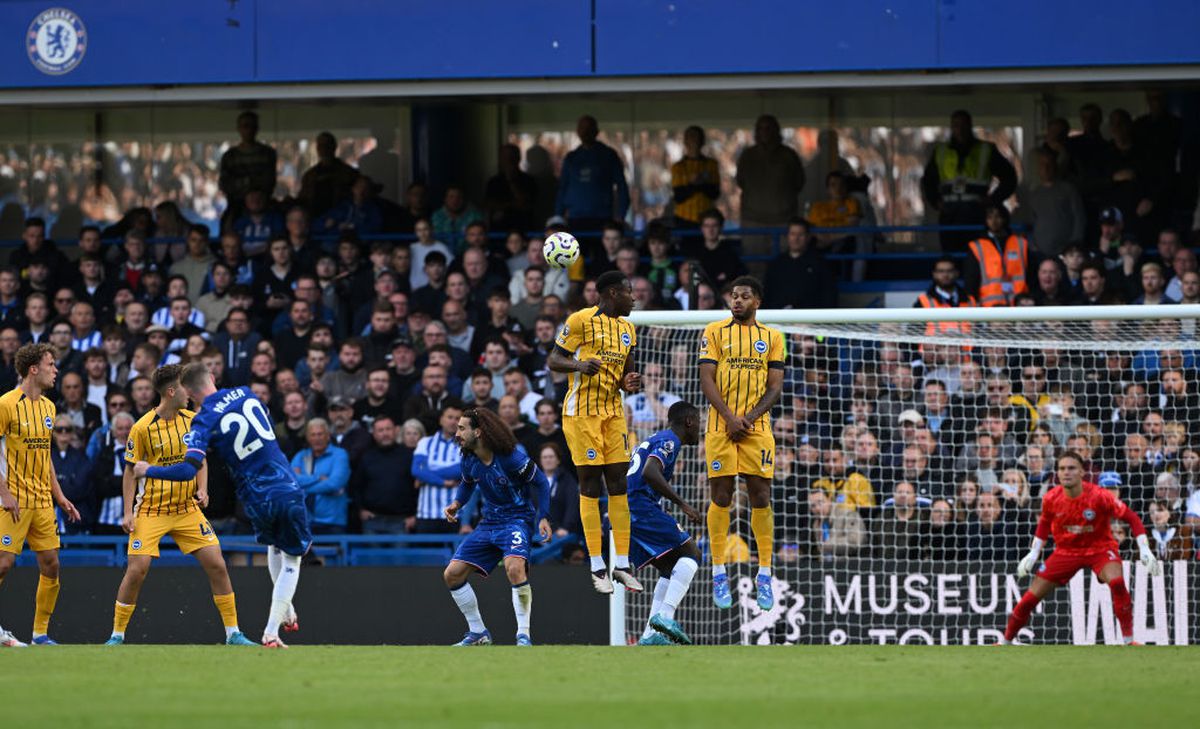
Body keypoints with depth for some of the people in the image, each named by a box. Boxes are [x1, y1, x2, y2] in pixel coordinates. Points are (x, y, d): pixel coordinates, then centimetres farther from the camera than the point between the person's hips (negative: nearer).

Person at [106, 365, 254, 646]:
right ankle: (117, 636, 2)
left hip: (187, 508, 4)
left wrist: (202, 489, -2)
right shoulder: (142, 428, -11)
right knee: (137, 570, -13)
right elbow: (131, 471, -4)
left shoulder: (192, 420, 3)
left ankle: (233, 634, 5)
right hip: (151, 511, -4)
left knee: (217, 565, -4)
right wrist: (128, 512, -10)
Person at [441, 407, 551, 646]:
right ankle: (478, 633, 14)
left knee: (515, 568, -35)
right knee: (452, 574, 0)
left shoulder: (510, 457, -19)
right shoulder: (469, 460, -1)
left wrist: (543, 517, -16)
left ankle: (524, 635, -26)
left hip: (518, 518, -7)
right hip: (489, 523, 7)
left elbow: (540, 482, -8)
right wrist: (456, 504, 1)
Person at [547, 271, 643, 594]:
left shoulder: (626, 328, 14)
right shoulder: (581, 320, -7)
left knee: (618, 485, 3)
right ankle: (597, 567, -1)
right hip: (582, 410, -7)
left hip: (613, 411, 7)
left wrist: (629, 384, -2)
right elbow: (553, 360, -6)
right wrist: (579, 365, -26)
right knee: (590, 485, -5)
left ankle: (621, 565, 6)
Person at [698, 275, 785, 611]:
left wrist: (750, 417, -9)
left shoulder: (772, 337, 10)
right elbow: (706, 380, -1)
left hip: (757, 428, 1)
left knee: (761, 498, -2)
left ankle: (764, 574, 4)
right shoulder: (714, 332, 6)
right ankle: (719, 574, 5)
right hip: (720, 427, -1)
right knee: (721, 497, -2)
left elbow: (775, 387, 6)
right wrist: (729, 417, -13)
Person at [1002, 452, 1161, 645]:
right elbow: (1044, 524, 10)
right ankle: (1006, 642, 20)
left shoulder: (1099, 496, -23)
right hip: (1066, 550, 3)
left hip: (1099, 547, -3)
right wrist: (1033, 554, 7)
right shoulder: (1051, 499, -13)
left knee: (1117, 582, -34)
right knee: (1030, 598, -2)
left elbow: (1131, 518, -15)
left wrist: (1144, 549, -22)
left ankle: (1129, 640, -23)